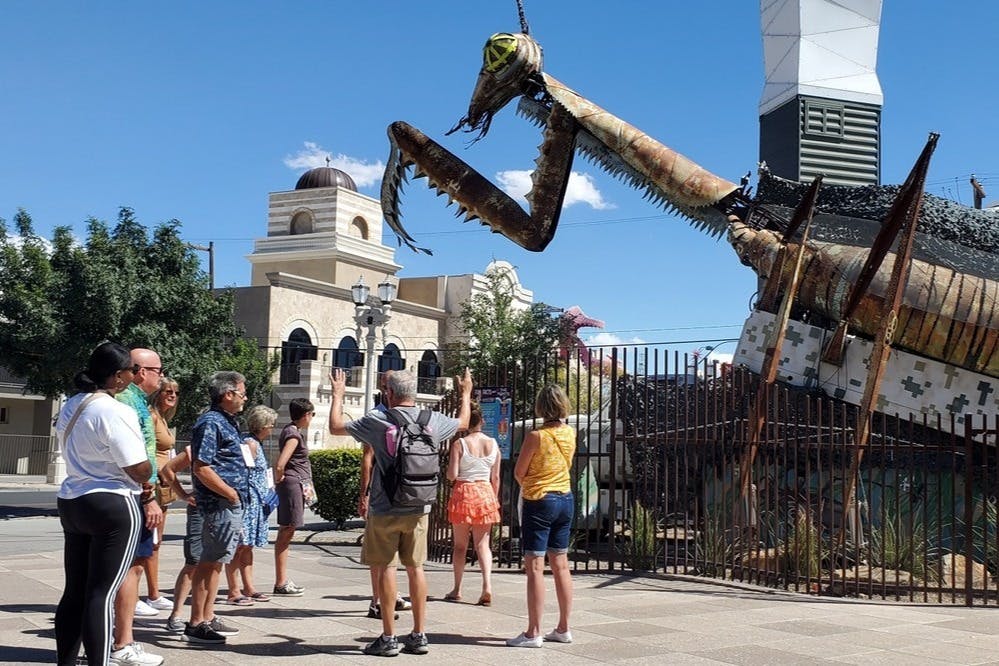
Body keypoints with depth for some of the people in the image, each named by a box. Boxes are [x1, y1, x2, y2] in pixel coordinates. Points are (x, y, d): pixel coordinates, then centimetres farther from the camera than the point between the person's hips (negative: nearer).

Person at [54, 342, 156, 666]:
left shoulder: (70, 406, 10)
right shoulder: (115, 412, -17)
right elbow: (139, 470, -15)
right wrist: (149, 478, 3)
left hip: (71, 502, 8)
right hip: (113, 506, -8)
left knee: (74, 591, 13)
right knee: (101, 593, -6)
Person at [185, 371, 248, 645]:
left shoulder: (227, 422, 16)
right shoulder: (210, 422, -14)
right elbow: (202, 468, -21)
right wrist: (231, 494, -15)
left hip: (232, 504, 10)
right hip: (220, 504, -10)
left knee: (215, 561, 15)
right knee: (209, 561, -5)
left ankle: (208, 618, 24)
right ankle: (196, 625, 1)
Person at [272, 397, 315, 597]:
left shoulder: (294, 431, 16)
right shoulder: (294, 435, -15)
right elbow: (280, 464, -24)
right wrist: (279, 481, -7)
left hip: (296, 485, 10)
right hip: (293, 483, -10)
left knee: (286, 533, 12)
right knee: (286, 533, -6)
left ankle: (283, 580, 18)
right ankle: (281, 584, -3)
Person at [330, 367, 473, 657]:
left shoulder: (376, 421, -11)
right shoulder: (432, 420, 0)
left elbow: (335, 427, 2)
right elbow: (463, 423, 21)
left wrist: (338, 394, 16)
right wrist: (466, 393, 38)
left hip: (384, 509, -3)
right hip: (419, 508, 4)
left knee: (384, 567, 4)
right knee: (415, 567, 10)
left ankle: (388, 638, 7)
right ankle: (418, 635, 16)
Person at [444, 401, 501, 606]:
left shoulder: (459, 444, -9)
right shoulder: (493, 444, 1)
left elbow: (451, 475, -11)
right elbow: (496, 478, 5)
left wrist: (448, 469, 10)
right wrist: (494, 501, 15)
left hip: (463, 492, -2)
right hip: (485, 492, 2)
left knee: (460, 544, 10)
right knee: (482, 543, 7)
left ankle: (457, 589, 15)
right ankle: (487, 584, -12)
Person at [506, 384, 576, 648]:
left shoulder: (536, 436, -16)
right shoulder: (570, 433, 3)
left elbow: (519, 472, -5)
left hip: (539, 501, -7)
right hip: (565, 500, 7)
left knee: (535, 567, -5)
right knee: (561, 565, 12)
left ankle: (533, 633, -4)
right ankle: (563, 629, 18)